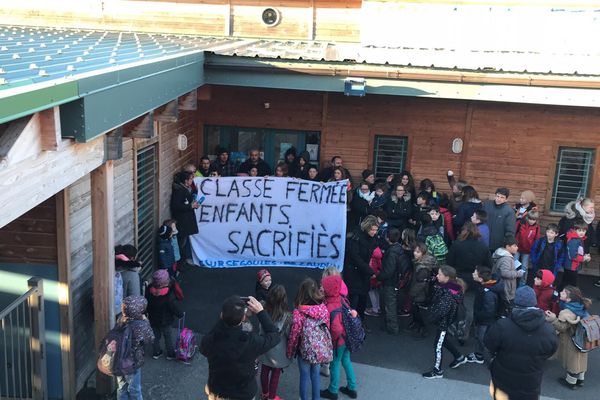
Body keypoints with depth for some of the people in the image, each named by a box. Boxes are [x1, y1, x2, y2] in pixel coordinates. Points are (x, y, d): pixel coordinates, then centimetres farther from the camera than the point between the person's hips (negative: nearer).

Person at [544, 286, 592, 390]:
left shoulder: (566, 313, -33)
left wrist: (553, 319, -40)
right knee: (579, 358, 24)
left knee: (572, 359, 13)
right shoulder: (580, 306, -9)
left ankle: (571, 381, 33)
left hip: (571, 341, -7)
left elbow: (562, 327, -27)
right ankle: (580, 379, 42)